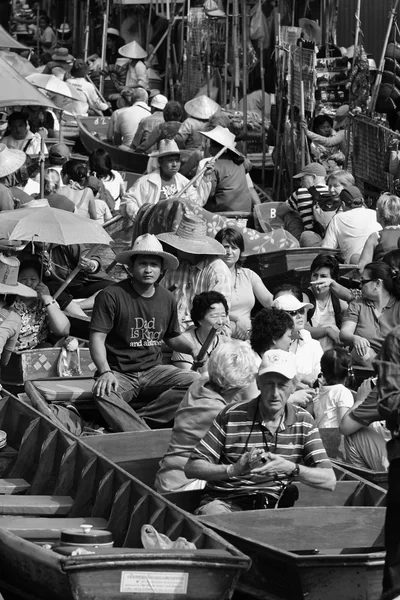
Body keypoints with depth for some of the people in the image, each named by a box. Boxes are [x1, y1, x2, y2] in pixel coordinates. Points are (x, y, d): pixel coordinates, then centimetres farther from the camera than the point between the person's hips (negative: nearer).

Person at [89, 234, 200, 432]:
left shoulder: (166, 299, 10)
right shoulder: (111, 296, -8)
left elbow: (173, 338, 23)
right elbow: (97, 338, -11)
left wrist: (192, 349, 1)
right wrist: (105, 371, -26)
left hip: (153, 369, 5)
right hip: (120, 372, -5)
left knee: (195, 381, -22)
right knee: (103, 393, -38)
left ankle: (136, 420, -25)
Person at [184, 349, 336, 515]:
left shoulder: (304, 422, 8)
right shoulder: (230, 416, 0)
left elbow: (329, 481, 0)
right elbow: (192, 468, -3)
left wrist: (291, 468, -19)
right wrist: (234, 469, -20)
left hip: (275, 505, 3)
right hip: (227, 501, -3)